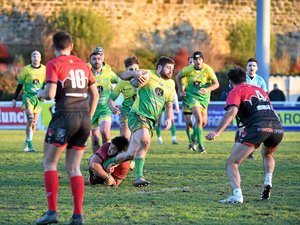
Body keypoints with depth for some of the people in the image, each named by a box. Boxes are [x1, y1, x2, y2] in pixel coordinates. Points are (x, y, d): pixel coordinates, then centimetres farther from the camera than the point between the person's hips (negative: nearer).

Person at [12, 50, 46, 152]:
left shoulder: (45, 70, 3)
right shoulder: (26, 70, 0)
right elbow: (19, 85, 7)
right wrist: (14, 99, 8)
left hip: (39, 98, 3)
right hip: (28, 97, -3)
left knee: (34, 122, 6)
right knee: (30, 119, -18)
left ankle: (27, 143, 20)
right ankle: (29, 144, -16)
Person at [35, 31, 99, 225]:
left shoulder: (54, 64, -4)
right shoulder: (82, 65, 14)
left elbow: (50, 94, -14)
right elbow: (95, 95, 16)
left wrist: (40, 93, 8)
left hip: (65, 116, -5)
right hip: (84, 118, 5)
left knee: (50, 163, 6)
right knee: (74, 167, 9)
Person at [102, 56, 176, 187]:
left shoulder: (170, 84, 18)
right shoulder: (148, 75, 0)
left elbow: (168, 105, 29)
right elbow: (123, 76, -1)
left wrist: (169, 118, 11)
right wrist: (135, 74, -22)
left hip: (151, 121, 7)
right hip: (138, 116, -7)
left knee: (131, 155, 0)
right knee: (145, 142, -33)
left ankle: (107, 163, 21)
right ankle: (138, 177, -27)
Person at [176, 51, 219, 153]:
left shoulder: (208, 70, -11)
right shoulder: (188, 69, -10)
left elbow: (216, 84, -9)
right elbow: (178, 77, 9)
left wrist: (207, 89, -28)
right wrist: (181, 91, 5)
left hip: (204, 97, 2)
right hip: (192, 95, -2)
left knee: (204, 121, 9)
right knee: (199, 119, -19)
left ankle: (194, 137, 40)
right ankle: (200, 145, -11)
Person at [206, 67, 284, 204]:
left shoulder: (236, 91, 10)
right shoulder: (259, 90, 31)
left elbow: (232, 111, -8)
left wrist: (218, 132, -14)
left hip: (257, 128, -6)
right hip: (278, 128, 6)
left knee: (232, 164, -2)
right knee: (267, 155, 38)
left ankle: (237, 195, -23)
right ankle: (268, 182, 16)